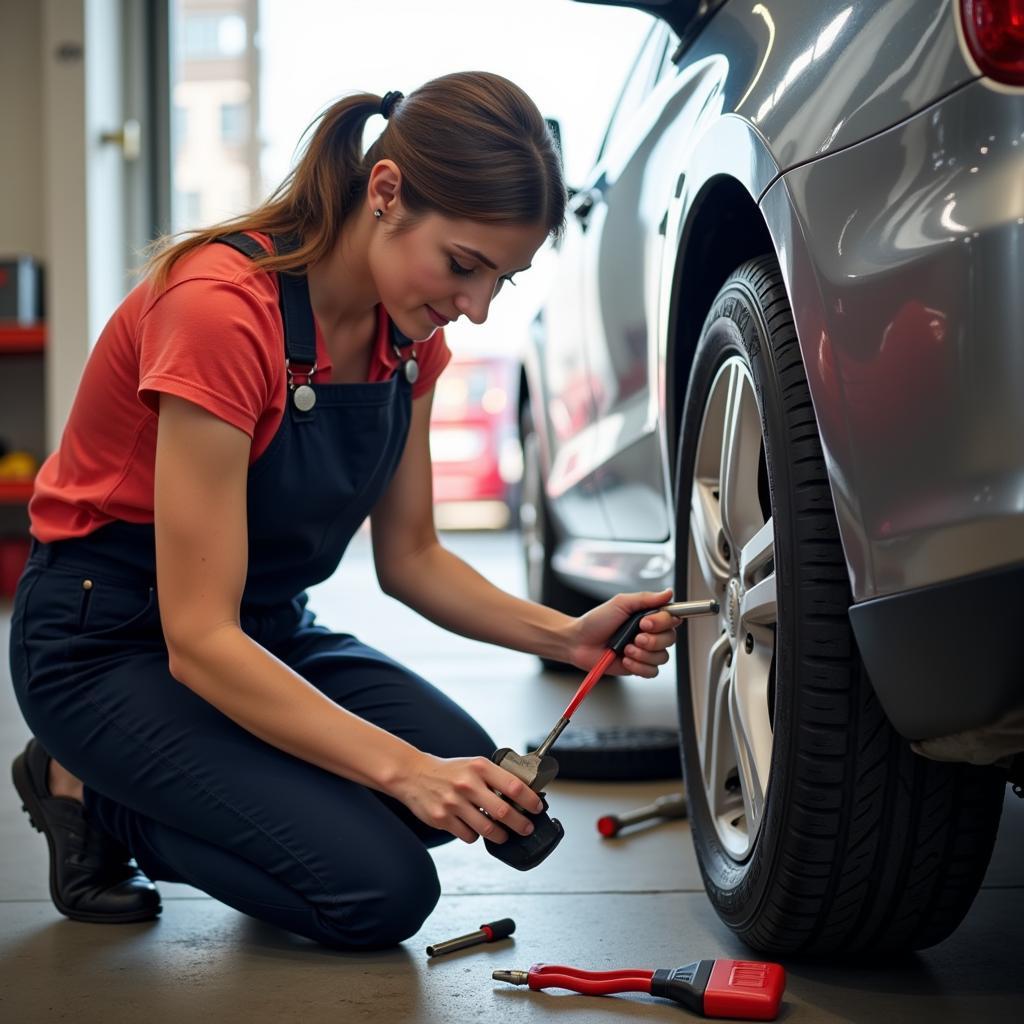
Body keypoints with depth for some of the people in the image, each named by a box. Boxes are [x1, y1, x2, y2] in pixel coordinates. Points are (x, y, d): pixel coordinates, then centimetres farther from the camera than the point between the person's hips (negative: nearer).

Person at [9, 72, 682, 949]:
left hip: (267, 629, 8)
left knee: (470, 772, -14)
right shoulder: (222, 309, -30)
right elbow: (197, 638, -30)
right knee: (379, 888, -21)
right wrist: (402, 767, -33)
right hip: (107, 643, -8)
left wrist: (566, 636, -12)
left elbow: (408, 557, 4)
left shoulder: (407, 330, -5)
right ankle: (91, 791, 1)